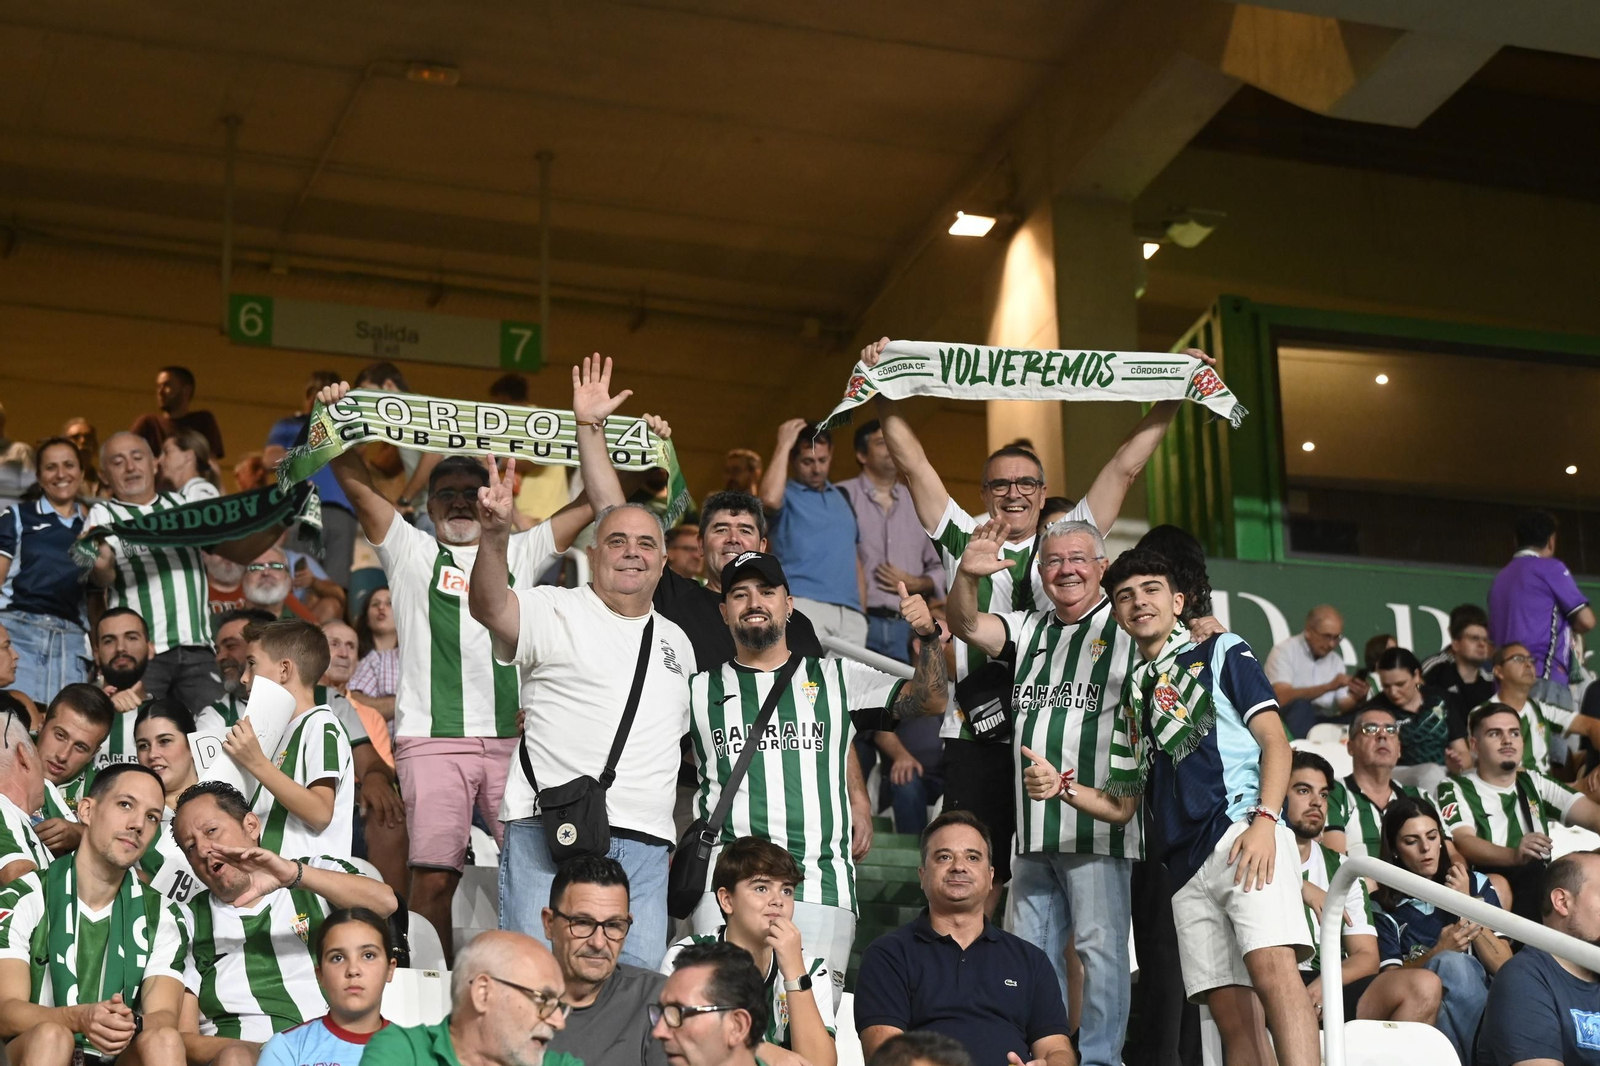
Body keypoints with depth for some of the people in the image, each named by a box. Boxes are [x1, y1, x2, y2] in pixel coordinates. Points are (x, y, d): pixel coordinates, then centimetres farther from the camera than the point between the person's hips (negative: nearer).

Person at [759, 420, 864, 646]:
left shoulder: (842, 497, 24)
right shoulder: (787, 495, 7)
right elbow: (770, 499, -19)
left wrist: (862, 608, 19)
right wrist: (784, 446, -9)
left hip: (850, 613, 5)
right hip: (804, 605, -5)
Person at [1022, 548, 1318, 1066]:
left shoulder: (1221, 652, 13)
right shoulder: (1131, 697, 27)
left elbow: (1274, 740, 2)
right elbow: (1122, 806, 26)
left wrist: (1264, 820, -15)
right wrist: (1061, 786, 6)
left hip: (1242, 830, -6)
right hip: (1186, 864, 6)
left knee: (1273, 968, -27)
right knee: (1230, 1010, -2)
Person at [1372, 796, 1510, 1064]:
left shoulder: (1476, 885, 14)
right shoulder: (1383, 905, 8)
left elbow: (1506, 967, 6)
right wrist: (1438, 954, -16)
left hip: (1485, 1006, 1)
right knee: (1452, 963, -33)